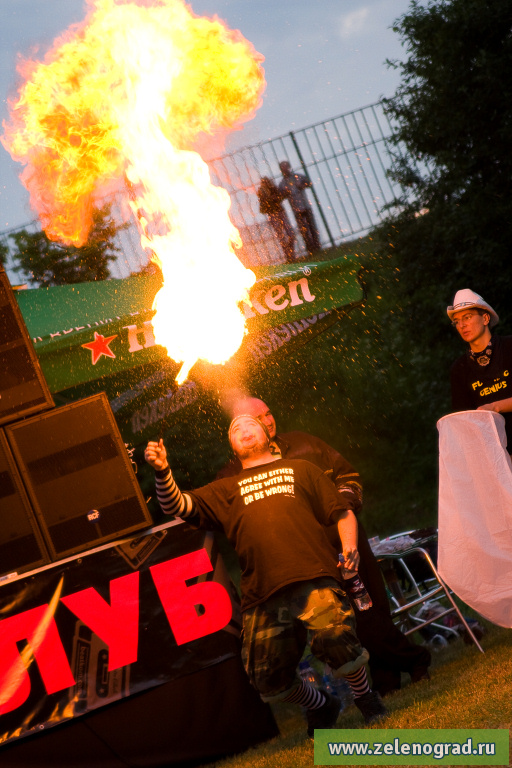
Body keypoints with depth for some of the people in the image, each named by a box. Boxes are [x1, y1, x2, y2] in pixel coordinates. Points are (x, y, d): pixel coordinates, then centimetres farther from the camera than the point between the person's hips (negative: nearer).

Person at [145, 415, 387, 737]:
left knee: (335, 638, -27)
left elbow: (343, 513, 20)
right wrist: (162, 471, -5)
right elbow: (177, 506, 14)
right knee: (270, 680, -2)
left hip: (313, 580, -2)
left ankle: (366, 697, 2)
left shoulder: (300, 469, 25)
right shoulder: (226, 490, 27)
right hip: (263, 597, 3)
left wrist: (350, 546, 0)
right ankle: (321, 705, 28)